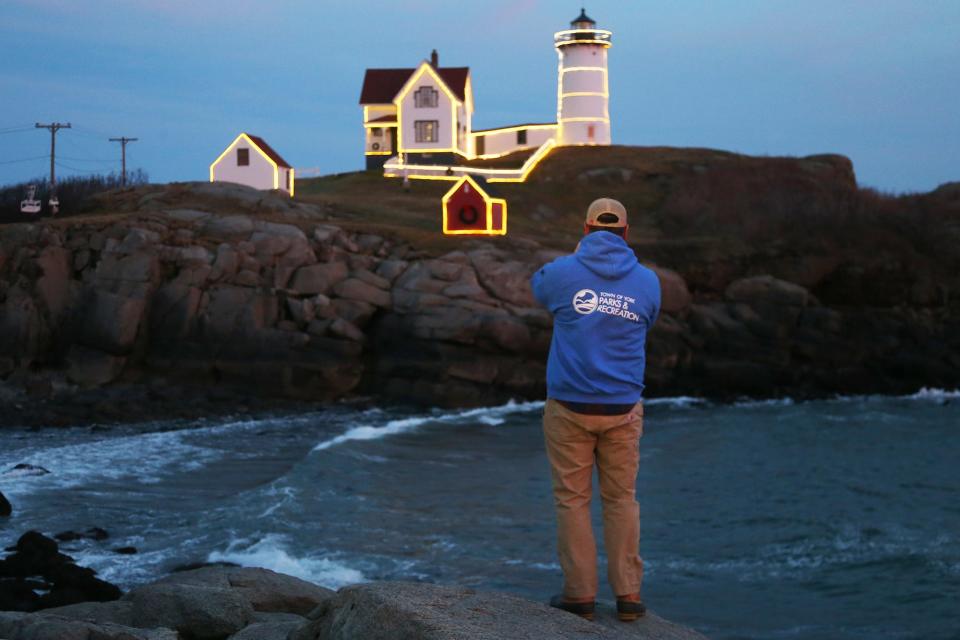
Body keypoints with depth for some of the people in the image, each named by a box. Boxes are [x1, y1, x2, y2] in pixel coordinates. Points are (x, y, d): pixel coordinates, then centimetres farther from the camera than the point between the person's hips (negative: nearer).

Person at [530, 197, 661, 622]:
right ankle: (628, 595, 10)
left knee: (572, 499, 6)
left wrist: (577, 256, 29)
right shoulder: (647, 281, 0)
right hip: (623, 408, 2)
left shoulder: (563, 273, -7)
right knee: (622, 500, 10)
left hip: (570, 407, -2)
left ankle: (580, 595, 9)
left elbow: (538, 287, 18)